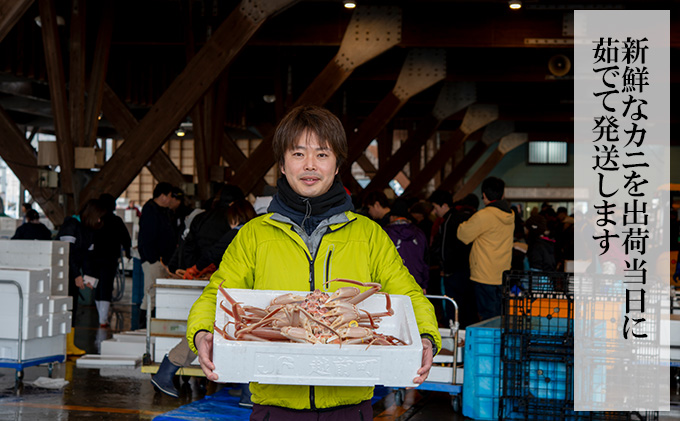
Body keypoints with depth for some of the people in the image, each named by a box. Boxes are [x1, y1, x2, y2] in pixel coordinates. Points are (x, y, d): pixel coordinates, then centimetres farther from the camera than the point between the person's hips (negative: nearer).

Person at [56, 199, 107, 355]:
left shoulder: (89, 230, 13)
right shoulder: (71, 225, -15)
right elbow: (67, 253, -19)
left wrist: (89, 276, 4)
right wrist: (77, 275, -20)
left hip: (72, 273, 9)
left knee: (72, 308, 6)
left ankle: (70, 345, 9)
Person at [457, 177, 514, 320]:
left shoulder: (484, 216, -16)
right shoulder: (510, 216, 7)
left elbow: (463, 234, -6)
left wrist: (464, 224, 15)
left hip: (485, 275, -7)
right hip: (503, 275, 7)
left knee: (488, 315, -3)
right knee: (499, 315, 12)